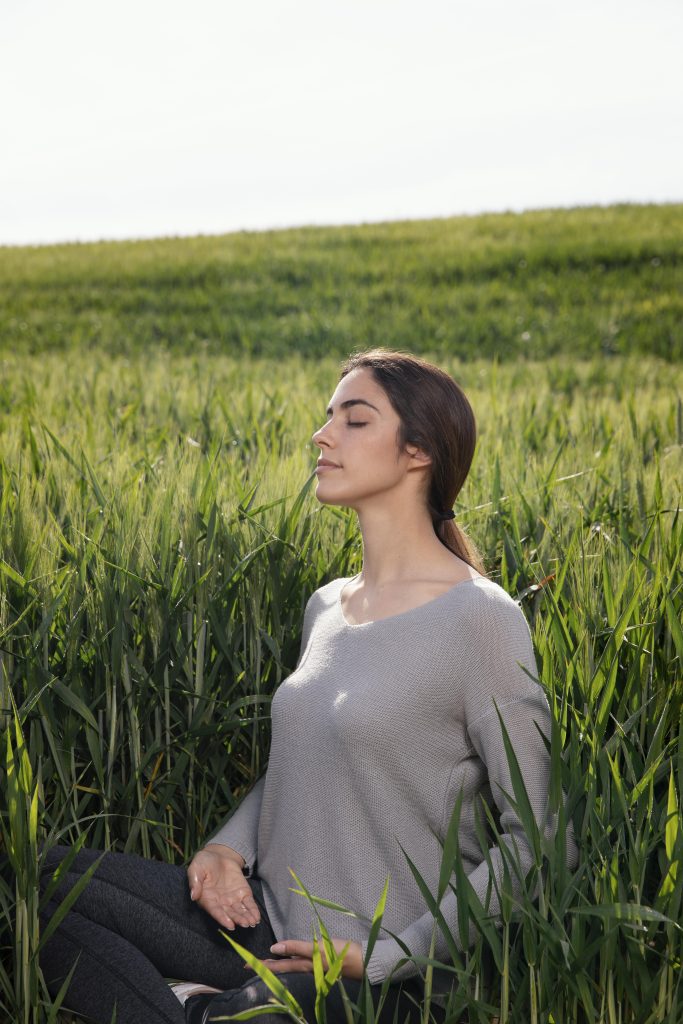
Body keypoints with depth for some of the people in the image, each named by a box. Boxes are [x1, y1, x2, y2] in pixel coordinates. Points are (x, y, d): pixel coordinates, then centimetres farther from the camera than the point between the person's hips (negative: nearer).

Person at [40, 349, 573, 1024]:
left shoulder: (479, 619, -13)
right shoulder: (326, 606, 10)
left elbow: (538, 839, -12)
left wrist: (389, 956, -14)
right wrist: (228, 846, 1)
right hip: (266, 925, 7)